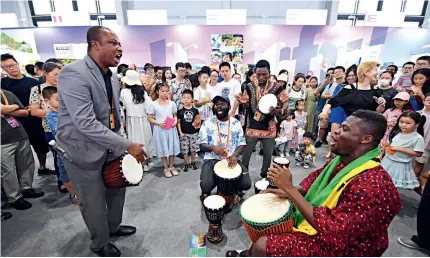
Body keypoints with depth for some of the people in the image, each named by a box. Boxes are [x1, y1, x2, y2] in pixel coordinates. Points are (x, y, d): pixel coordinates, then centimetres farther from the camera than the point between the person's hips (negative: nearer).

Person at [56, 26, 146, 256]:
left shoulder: (112, 78, 5)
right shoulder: (74, 73, -22)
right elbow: (85, 123, -31)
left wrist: (119, 146, 9)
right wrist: (128, 145, -30)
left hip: (109, 148, 8)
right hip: (83, 151, -7)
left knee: (117, 190, 21)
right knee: (94, 203, 10)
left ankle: (114, 226, 49)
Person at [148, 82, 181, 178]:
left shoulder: (172, 103, 3)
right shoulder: (153, 104, -4)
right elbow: (149, 118, -1)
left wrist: (175, 121, -9)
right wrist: (158, 123, -16)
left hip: (171, 129, 3)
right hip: (160, 129, -2)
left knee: (172, 147, 10)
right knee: (163, 148, 5)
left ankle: (171, 167, 27)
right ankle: (166, 168, 21)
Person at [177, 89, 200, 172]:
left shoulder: (195, 110, -2)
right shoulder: (180, 111, -3)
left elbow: (197, 120, 7)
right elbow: (178, 122, 0)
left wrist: (196, 124, -14)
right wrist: (180, 132, -6)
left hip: (194, 132, 1)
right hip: (184, 133, 0)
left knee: (194, 149, 10)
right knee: (185, 149, 6)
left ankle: (193, 162, 28)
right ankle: (187, 163, 21)